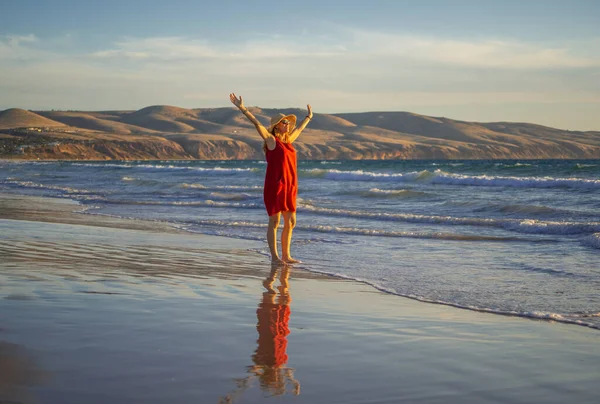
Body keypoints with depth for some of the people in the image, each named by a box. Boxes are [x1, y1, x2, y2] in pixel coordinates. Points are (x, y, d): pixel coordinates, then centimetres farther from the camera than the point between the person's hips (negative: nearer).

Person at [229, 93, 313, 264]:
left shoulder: (288, 140, 17)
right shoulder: (271, 140, -3)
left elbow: (299, 129, 36)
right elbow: (257, 123, -13)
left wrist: (308, 117, 52)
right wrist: (242, 108, -22)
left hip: (289, 187, 8)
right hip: (275, 185, -8)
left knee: (290, 222, 9)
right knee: (275, 221, -2)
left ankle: (286, 255, 18)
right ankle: (274, 256, 3)